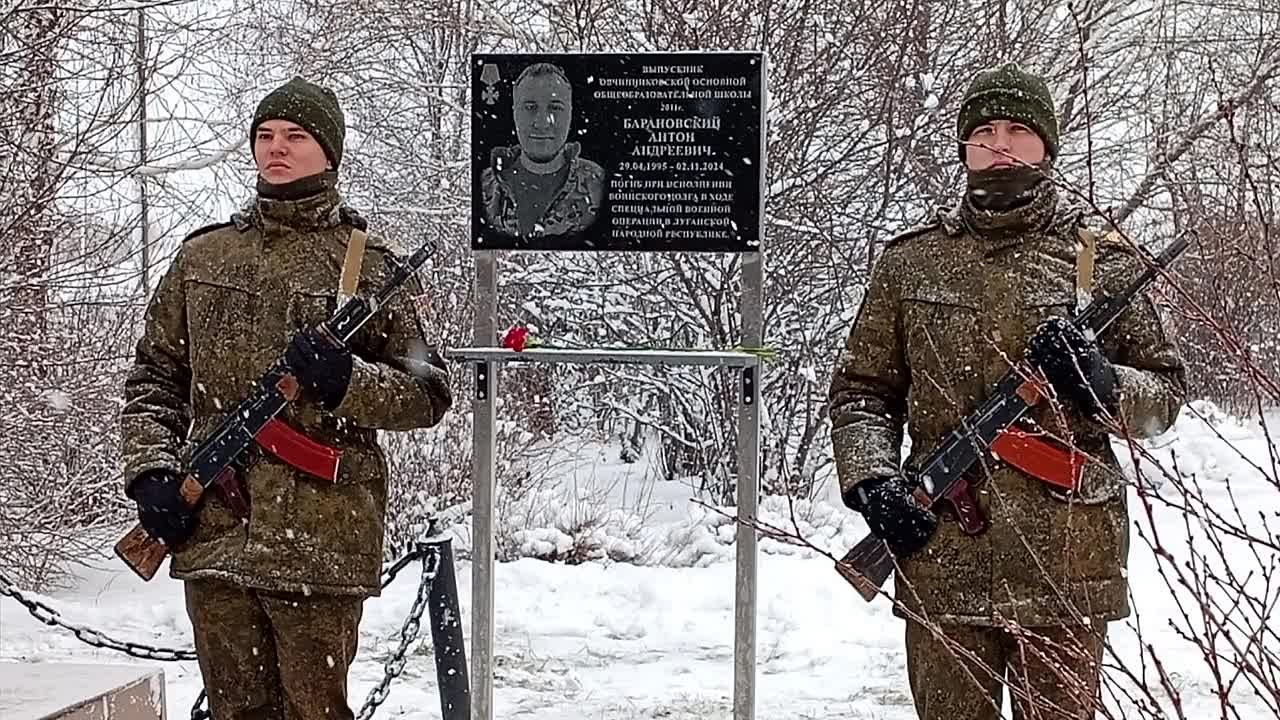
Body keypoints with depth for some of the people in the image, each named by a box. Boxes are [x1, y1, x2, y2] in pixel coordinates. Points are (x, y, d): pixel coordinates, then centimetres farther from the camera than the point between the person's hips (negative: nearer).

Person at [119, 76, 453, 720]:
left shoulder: (370, 264, 4)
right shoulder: (201, 257, 14)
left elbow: (428, 394, 2)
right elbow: (154, 378, 17)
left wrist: (345, 380, -16)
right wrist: (150, 470, 2)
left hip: (320, 543, -3)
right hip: (211, 538, 3)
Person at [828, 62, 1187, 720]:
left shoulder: (1104, 260, 5)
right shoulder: (910, 261, 8)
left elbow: (1166, 392, 9)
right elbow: (861, 389, 10)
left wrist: (1102, 381, -12)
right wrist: (871, 480, -7)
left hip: (1066, 560, -1)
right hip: (940, 555, 1)